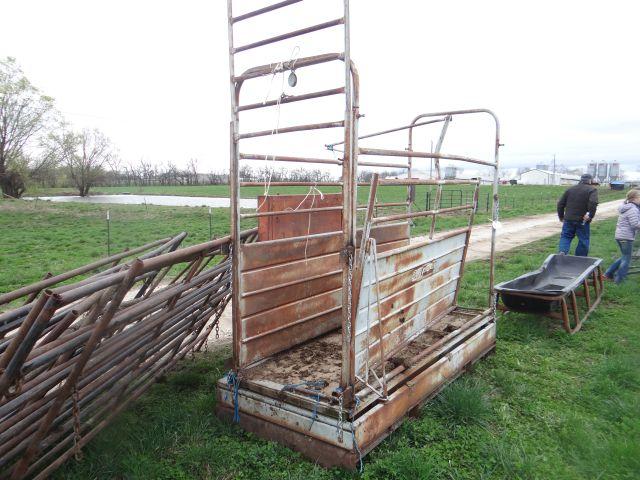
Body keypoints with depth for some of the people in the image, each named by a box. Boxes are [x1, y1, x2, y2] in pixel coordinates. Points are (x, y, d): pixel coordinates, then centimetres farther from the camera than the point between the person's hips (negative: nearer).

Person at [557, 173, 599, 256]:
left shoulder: (570, 189, 12)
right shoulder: (592, 190, -2)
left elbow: (561, 204, 11)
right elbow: (593, 203, -22)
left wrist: (561, 216, 20)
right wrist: (590, 215, -18)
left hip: (569, 219, 3)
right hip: (583, 221, -3)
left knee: (565, 237, 10)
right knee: (583, 241, 9)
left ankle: (562, 251, -15)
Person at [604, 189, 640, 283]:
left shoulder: (627, 208, 15)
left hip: (620, 236, 10)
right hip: (626, 237, -10)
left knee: (624, 257, 20)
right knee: (626, 259, 1)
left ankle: (608, 274, 20)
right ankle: (619, 280, 7)